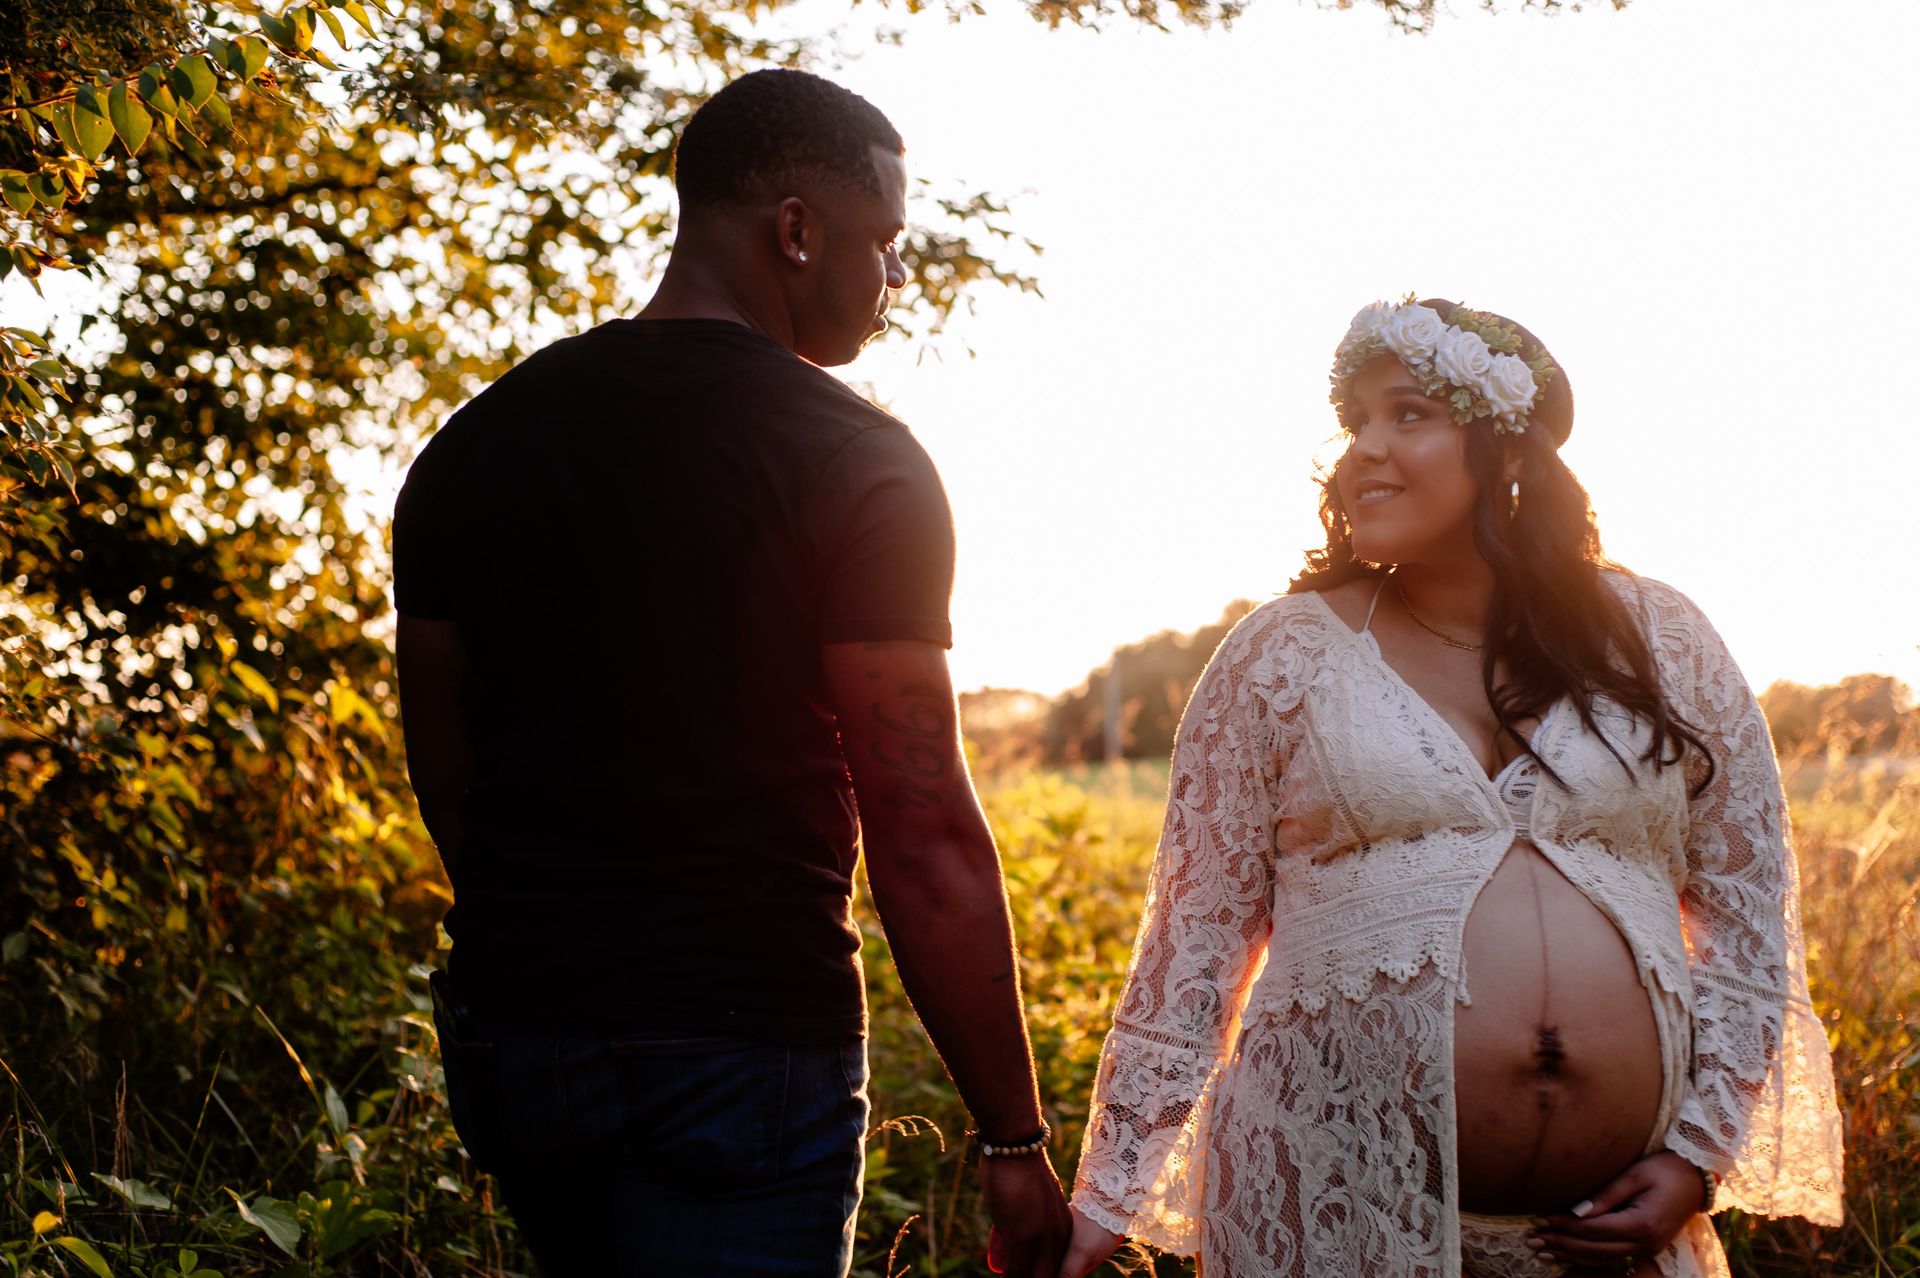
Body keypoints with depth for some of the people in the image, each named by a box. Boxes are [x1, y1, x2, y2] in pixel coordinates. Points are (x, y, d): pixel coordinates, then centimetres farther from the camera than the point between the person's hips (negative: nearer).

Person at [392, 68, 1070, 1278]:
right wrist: (1015, 1138, -8)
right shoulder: (858, 463, -11)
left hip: (504, 1034, 6)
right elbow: (924, 833, -15)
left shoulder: (477, 441, 6)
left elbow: (444, 770, 12)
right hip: (744, 1038, -6)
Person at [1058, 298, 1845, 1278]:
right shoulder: (1283, 657, 2)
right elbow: (1191, 944, 2)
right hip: (1337, 1199, -2)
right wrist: (1106, 1197, 0)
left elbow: (1751, 918, 10)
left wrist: (1699, 1158, 2)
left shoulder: (1662, 645, 7)